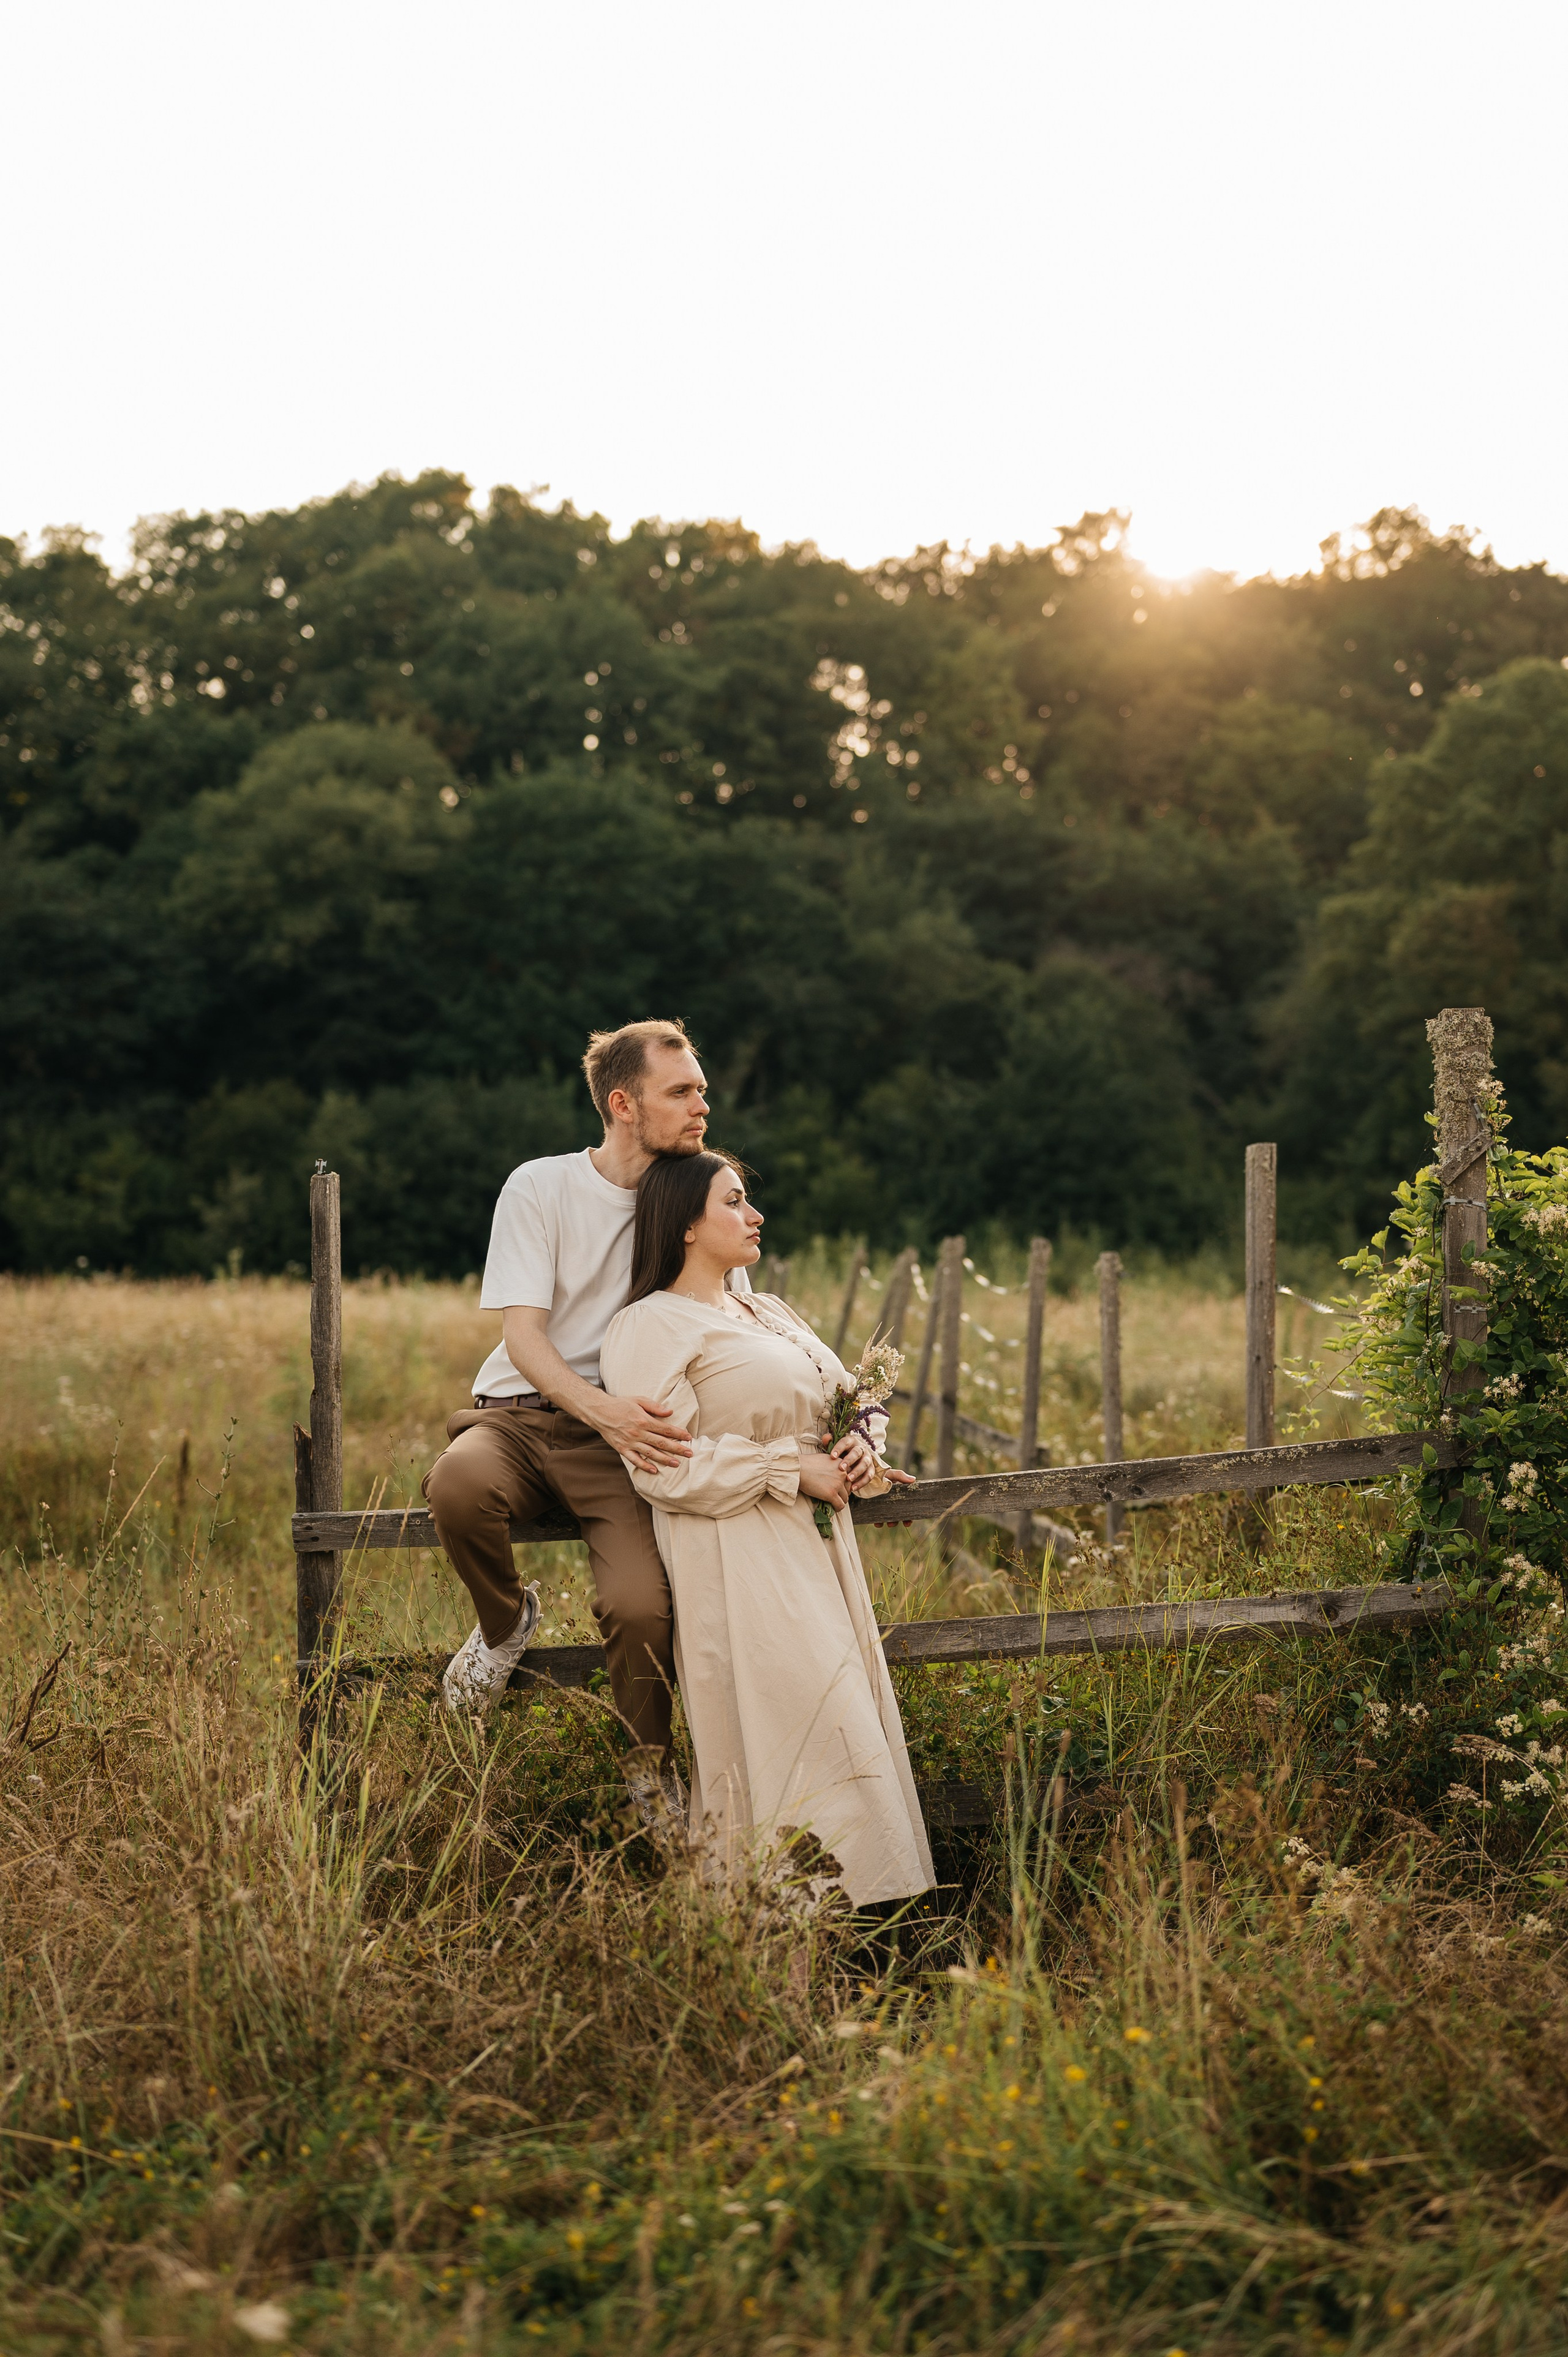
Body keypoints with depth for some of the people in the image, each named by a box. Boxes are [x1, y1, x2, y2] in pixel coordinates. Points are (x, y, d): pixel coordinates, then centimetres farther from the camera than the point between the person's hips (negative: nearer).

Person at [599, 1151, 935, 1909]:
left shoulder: (769, 1314, 20)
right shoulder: (649, 1329, -7)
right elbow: (664, 1465, -16)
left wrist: (857, 1449, 1)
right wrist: (791, 1469, -16)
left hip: (818, 1552, 8)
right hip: (740, 1569, -8)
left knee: (846, 1719, 4)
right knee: (793, 1726, -13)